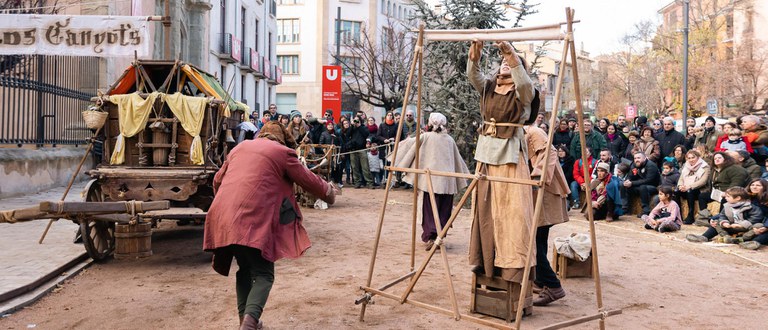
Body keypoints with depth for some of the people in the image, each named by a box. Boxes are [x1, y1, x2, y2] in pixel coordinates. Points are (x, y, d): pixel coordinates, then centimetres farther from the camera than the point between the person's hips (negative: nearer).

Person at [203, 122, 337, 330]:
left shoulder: (240, 147, 24)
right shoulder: (282, 152, 8)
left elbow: (218, 180, 32)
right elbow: (308, 180, 13)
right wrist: (328, 193, 32)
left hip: (223, 217, 6)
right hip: (252, 219, -6)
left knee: (245, 268, 22)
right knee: (263, 274, 0)